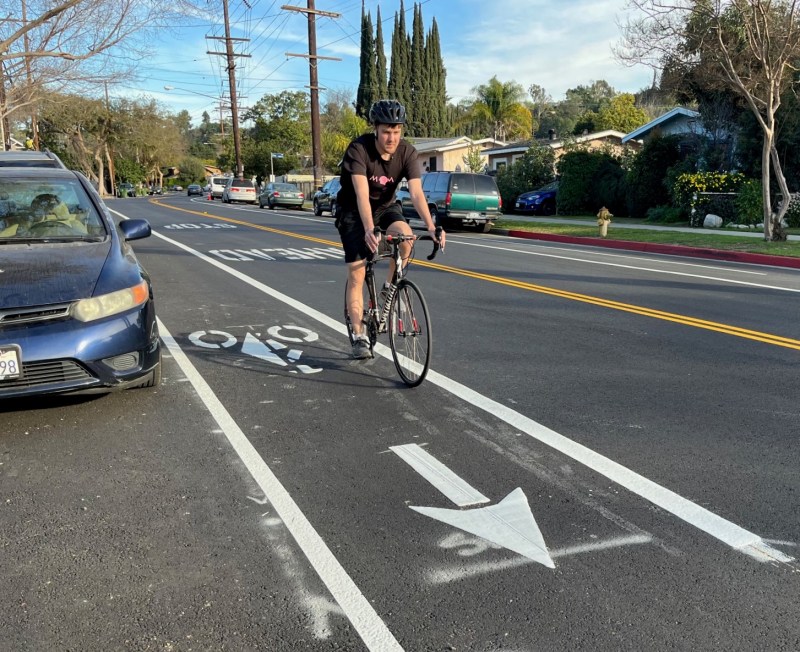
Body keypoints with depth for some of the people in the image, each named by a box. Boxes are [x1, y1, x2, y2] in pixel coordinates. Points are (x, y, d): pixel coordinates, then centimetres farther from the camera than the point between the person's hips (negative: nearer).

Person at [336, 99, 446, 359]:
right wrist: (369, 230, -52)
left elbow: (416, 192, -27)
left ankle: (390, 287, -6)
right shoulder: (359, 149, -27)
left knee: (405, 236, -31)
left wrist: (431, 227, -42)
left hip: (385, 206, 3)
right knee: (357, 273, -9)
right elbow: (362, 194, -38)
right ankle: (359, 337, 0)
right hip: (352, 211, -3)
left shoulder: (407, 152, -17)